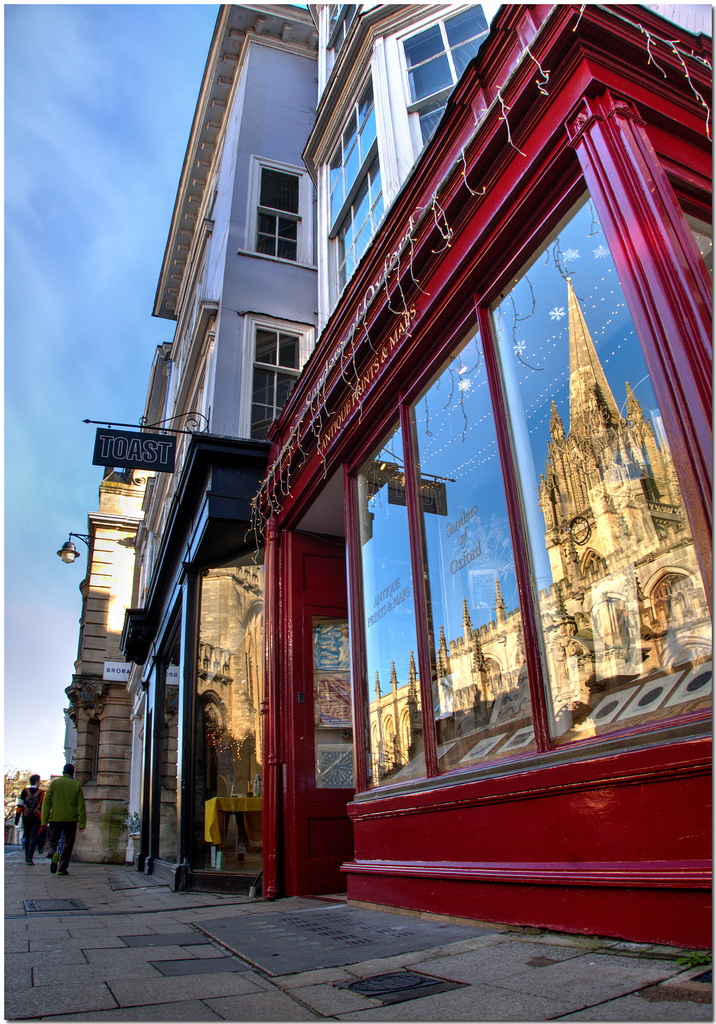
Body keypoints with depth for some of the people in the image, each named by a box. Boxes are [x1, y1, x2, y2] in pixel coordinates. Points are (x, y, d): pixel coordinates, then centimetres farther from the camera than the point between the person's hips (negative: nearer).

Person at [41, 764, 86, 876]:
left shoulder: (54, 783, 4)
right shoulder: (76, 785, 2)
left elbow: (46, 802, 0)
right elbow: (81, 805, 0)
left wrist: (44, 821, 3)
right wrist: (82, 823, 3)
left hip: (55, 818, 0)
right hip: (71, 819, 0)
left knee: (51, 840, 11)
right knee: (68, 844, 12)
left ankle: (53, 854, -20)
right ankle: (62, 869, 8)